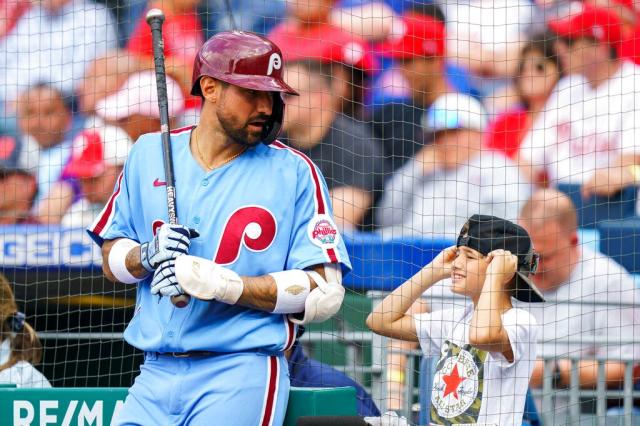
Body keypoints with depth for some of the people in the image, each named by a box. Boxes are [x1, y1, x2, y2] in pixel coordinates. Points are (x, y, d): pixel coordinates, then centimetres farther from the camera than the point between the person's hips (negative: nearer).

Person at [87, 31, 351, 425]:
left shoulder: (296, 173, -1)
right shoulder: (149, 155, 11)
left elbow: (326, 294, -8)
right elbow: (112, 259, 17)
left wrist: (221, 283, -18)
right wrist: (149, 256, -7)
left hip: (242, 379, -4)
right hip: (155, 376, 4)